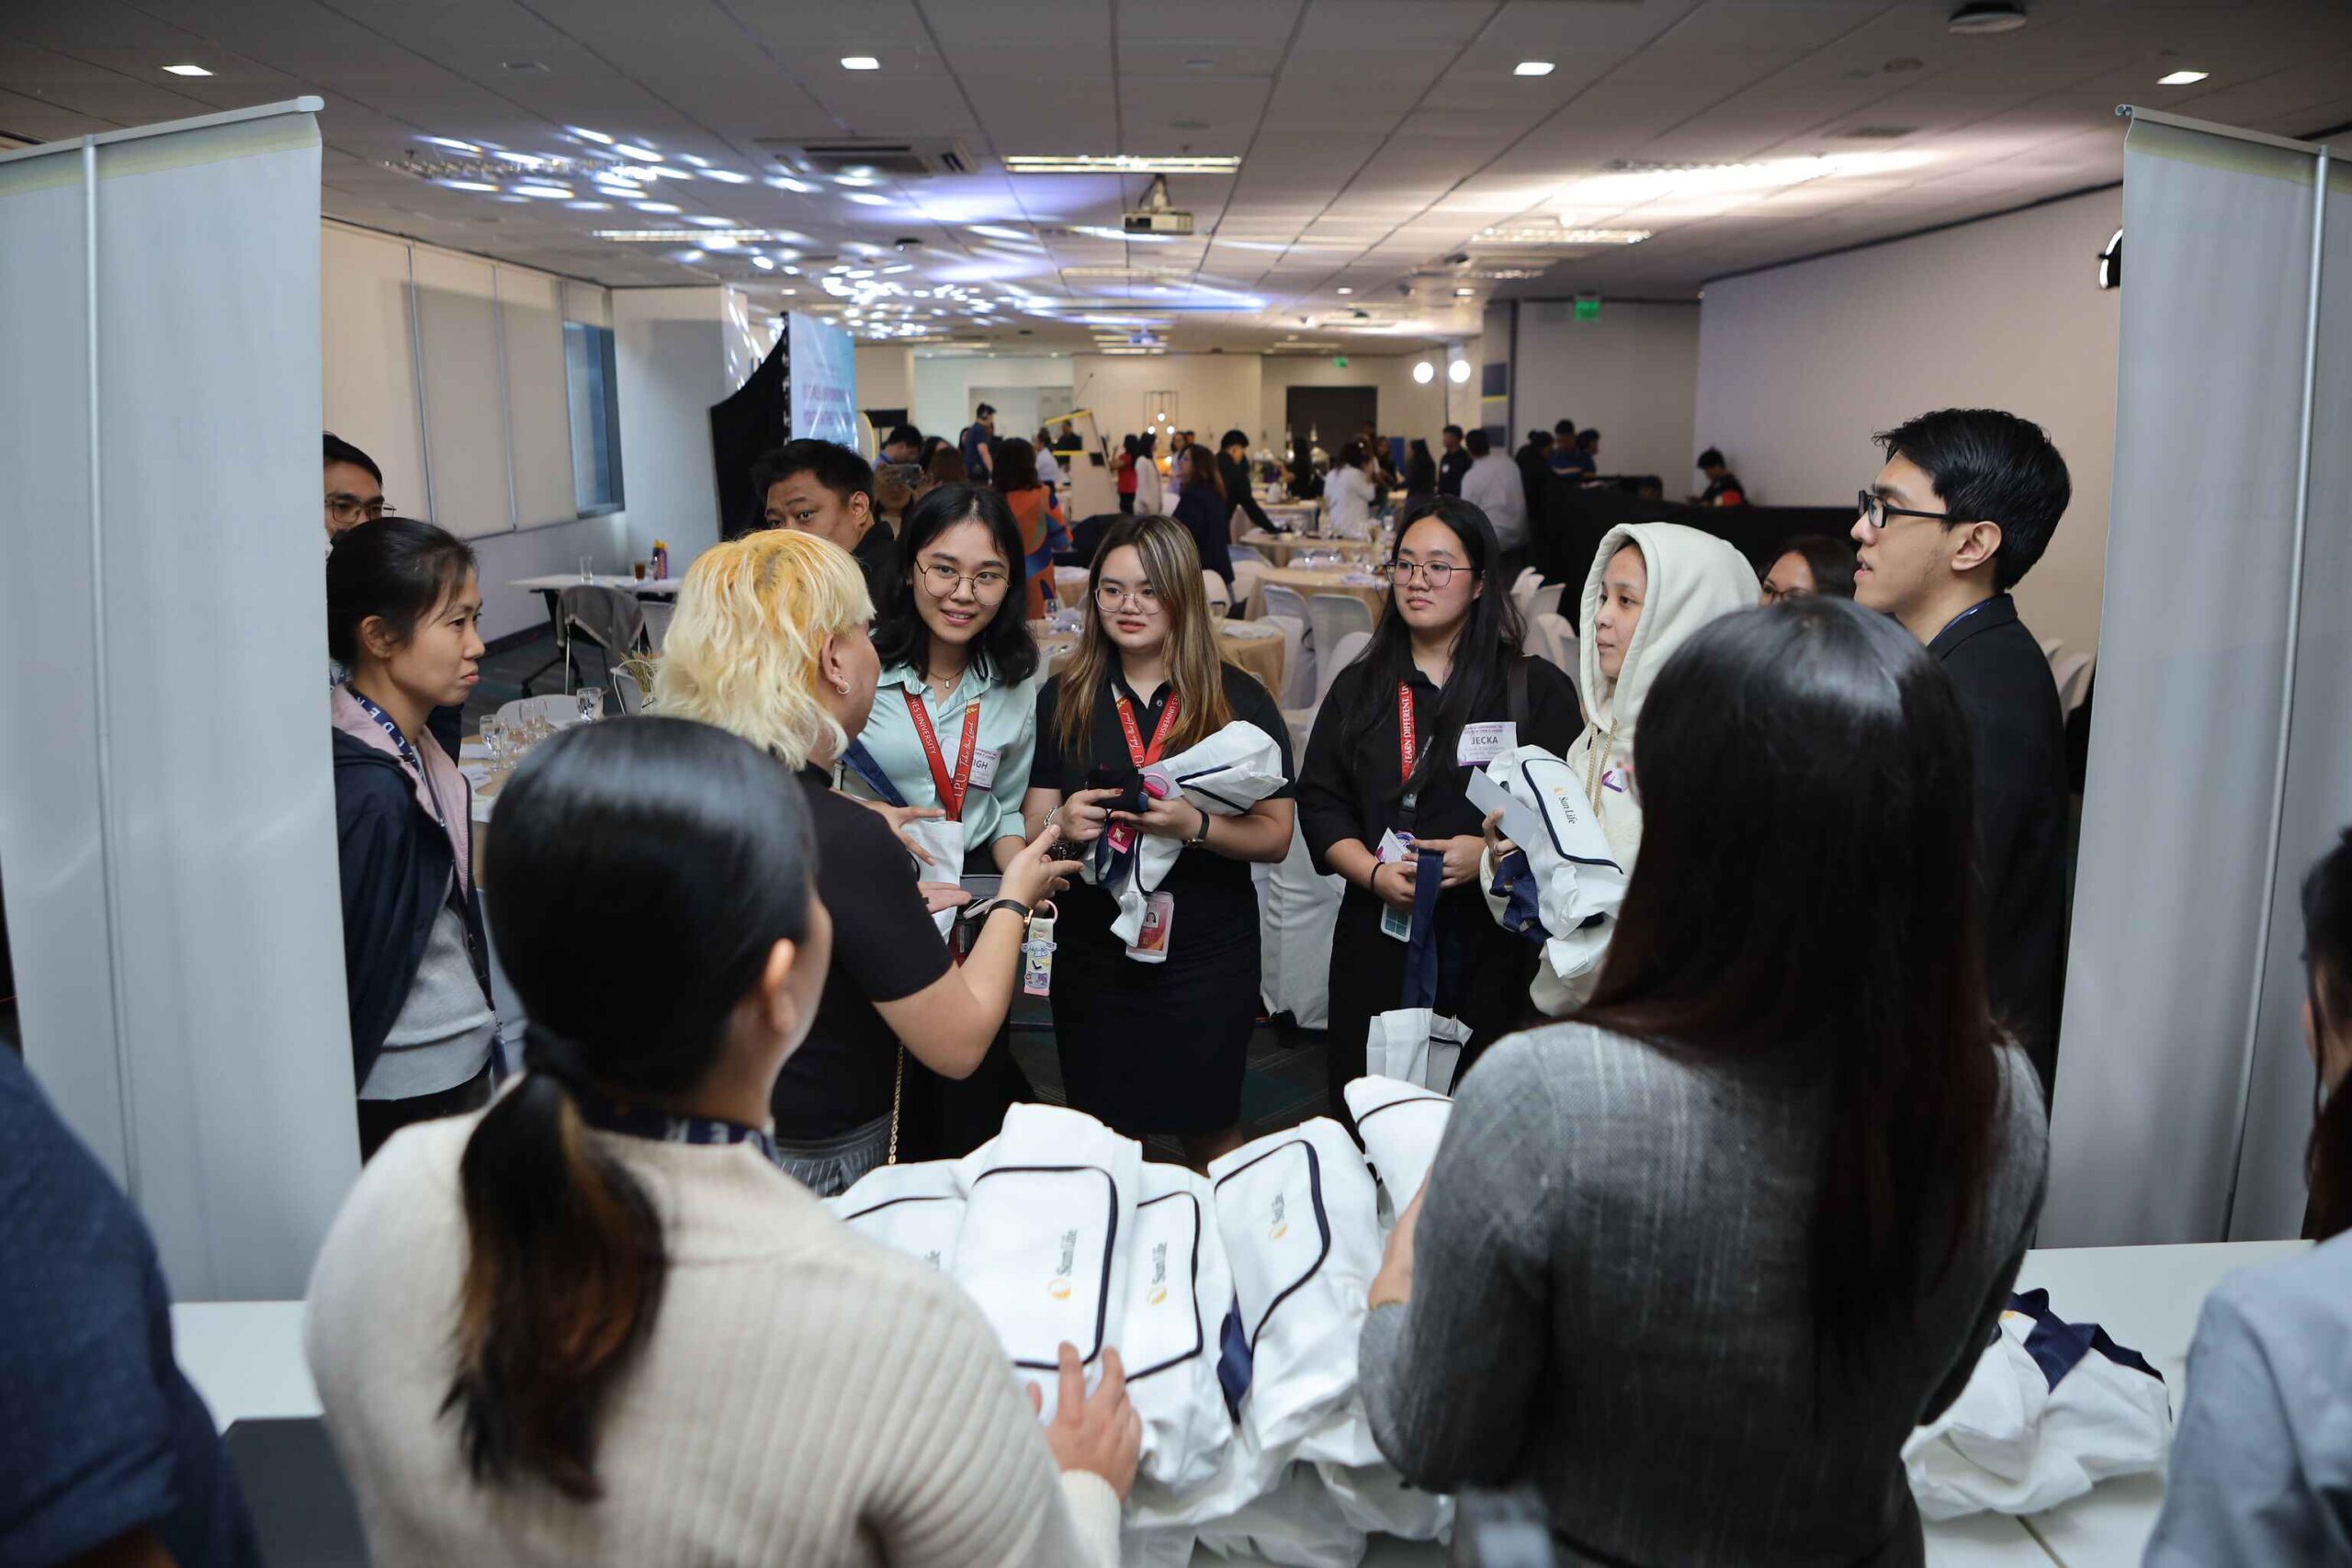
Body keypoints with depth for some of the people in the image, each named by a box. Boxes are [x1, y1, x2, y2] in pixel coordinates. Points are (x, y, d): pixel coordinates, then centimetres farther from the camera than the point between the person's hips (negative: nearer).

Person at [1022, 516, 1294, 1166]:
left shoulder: (1240, 699, -3)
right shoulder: (1063, 698, 2)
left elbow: (1275, 836, -6)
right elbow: (1029, 827, 3)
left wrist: (1195, 826, -24)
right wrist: (1060, 824, -19)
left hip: (1206, 958, -1)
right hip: (1090, 954, 2)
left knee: (1209, 1135, 11)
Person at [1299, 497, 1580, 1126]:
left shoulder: (1537, 688, 2)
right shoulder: (1359, 688, 12)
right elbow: (1320, 800, 8)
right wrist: (1375, 873, -9)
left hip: (1495, 940, -2)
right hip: (1378, 937, 3)